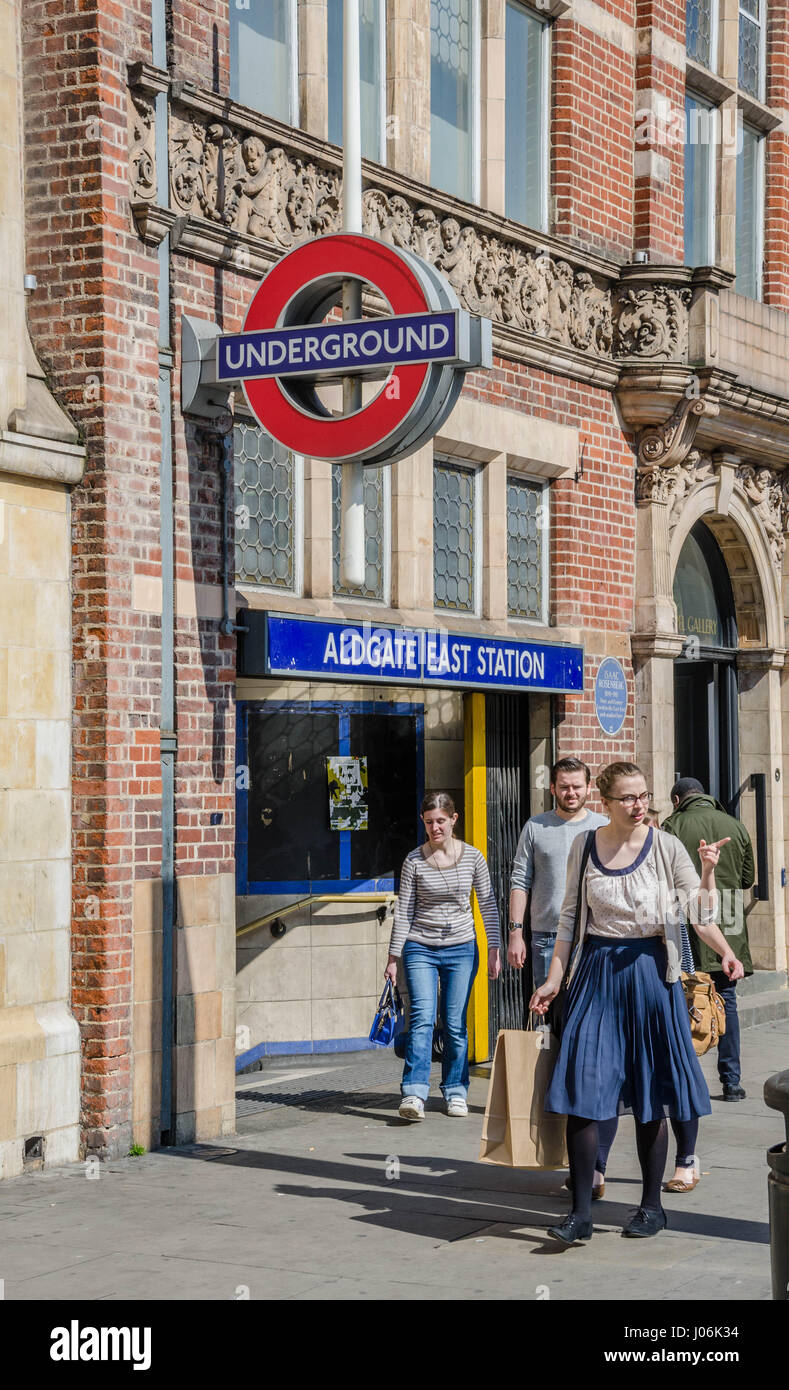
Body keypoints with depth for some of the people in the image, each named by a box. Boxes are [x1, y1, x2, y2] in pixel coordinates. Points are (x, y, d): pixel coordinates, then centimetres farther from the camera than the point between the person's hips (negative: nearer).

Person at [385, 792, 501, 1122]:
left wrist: (494, 948, 4)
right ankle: (414, 1094, -20)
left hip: (461, 949, 1)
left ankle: (455, 1092, 15)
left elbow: (488, 904, 7)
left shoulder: (472, 857, 1)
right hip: (420, 948, -1)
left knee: (455, 1024, 1)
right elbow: (403, 911, 1)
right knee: (422, 1017, -15)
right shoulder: (414, 860, -1)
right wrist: (394, 956, 0)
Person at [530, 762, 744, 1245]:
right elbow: (570, 918, 11)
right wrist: (554, 979, 7)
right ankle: (581, 1212, -1)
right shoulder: (585, 847, 4)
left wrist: (711, 885, -22)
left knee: (650, 1097, 4)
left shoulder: (666, 847, -2)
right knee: (581, 1089, -7)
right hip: (597, 972, 2)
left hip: (650, 971, -1)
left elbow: (699, 914, -2)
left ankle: (652, 1205, 19)